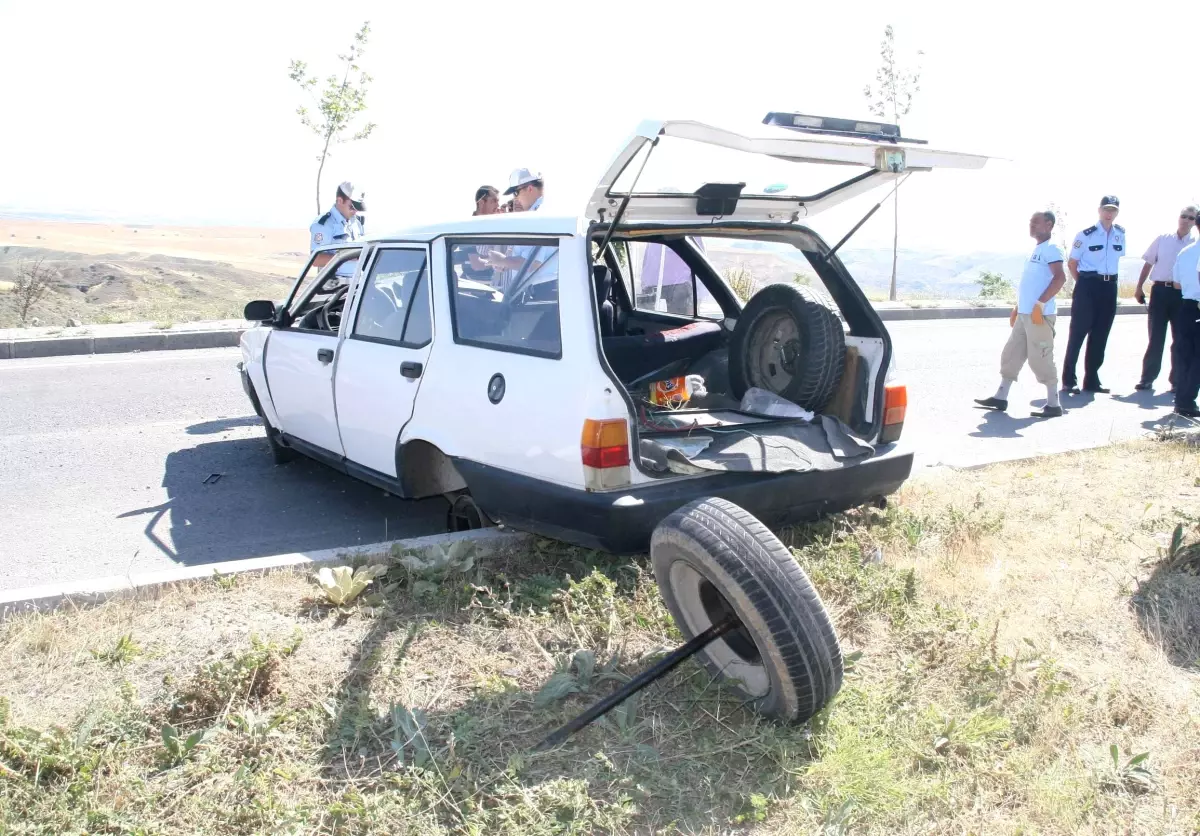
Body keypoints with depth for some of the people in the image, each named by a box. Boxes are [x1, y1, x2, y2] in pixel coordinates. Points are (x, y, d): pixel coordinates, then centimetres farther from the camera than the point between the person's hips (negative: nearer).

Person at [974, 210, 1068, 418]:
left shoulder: (1051, 249, -10)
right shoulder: (1036, 250, 19)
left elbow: (1060, 278, -22)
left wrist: (1040, 304, -25)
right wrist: (1017, 307, 24)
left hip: (1041, 314, -10)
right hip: (1025, 314, 10)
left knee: (1040, 359, -6)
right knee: (1011, 354, 12)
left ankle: (1053, 404, 2)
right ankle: (1000, 398, 20)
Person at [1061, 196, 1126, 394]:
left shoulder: (1120, 234, 7)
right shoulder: (1086, 235, -9)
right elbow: (1072, 263, -2)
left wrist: (1109, 278, 13)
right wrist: (1083, 283, 0)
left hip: (1109, 287, 6)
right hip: (1088, 286, -6)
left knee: (1100, 335, 9)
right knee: (1078, 332, -4)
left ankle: (1092, 380, 16)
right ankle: (1069, 380, 1)